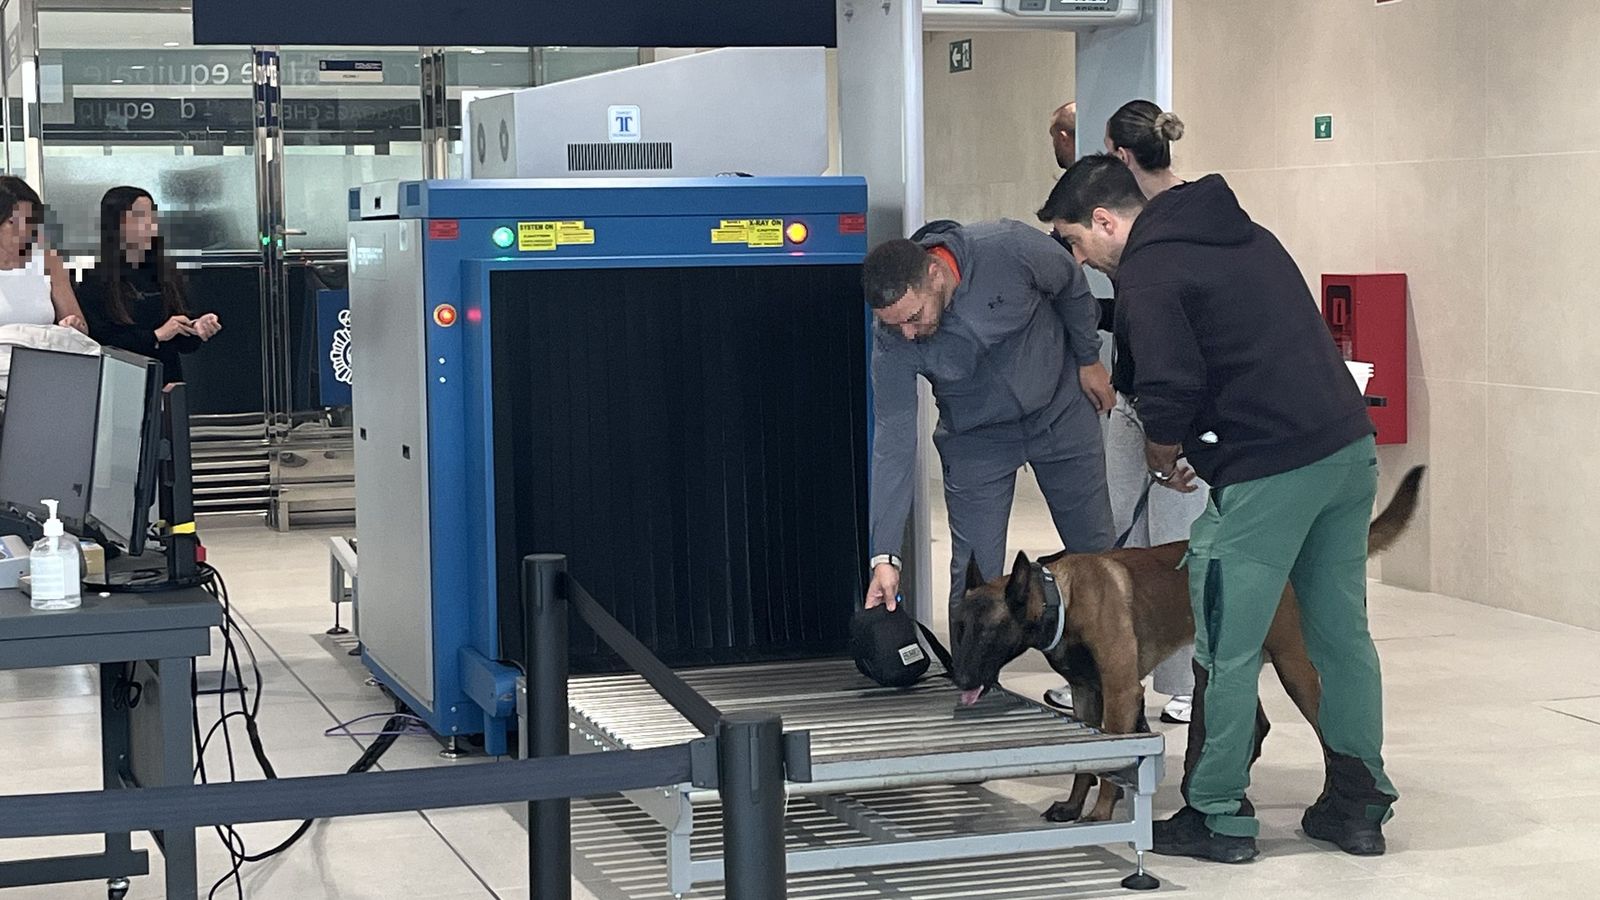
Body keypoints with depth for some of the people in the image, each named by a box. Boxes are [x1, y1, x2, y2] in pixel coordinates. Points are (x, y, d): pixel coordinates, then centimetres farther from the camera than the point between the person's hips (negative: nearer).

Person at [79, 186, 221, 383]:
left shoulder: (165, 272, 12)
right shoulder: (96, 279, 0)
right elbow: (99, 340, -7)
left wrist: (196, 329, -5)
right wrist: (155, 336, -8)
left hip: (169, 381, 4)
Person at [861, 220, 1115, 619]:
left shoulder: (1010, 248, -32)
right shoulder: (892, 340, -27)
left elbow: (1070, 285, -9)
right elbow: (894, 440, -22)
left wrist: (1089, 359, 4)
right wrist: (885, 556, -25)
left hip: (1062, 410, 1)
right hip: (976, 439, -1)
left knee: (1097, 553, 12)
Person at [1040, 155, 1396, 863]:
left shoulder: (1148, 271, -8)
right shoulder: (1243, 233, 19)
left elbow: (1171, 388, -18)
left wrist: (1162, 453, 3)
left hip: (1270, 472, -9)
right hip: (1352, 447, 9)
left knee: (1228, 650, 3)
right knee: (1342, 632, 16)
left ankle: (1217, 818, 12)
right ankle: (1359, 805, 24)